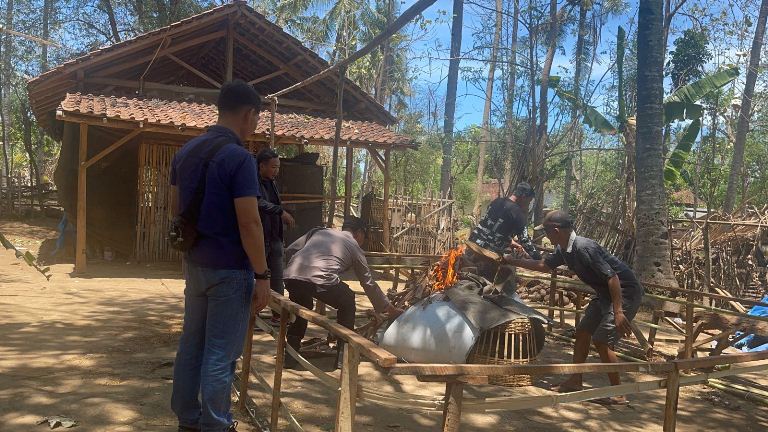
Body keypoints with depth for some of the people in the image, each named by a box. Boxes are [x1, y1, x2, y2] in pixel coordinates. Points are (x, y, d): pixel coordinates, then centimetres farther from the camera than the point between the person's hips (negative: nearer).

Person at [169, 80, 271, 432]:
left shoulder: (186, 152, 7)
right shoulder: (239, 157, -19)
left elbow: (175, 207, 17)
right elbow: (249, 224, -21)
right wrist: (262, 275, -15)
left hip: (195, 262, 8)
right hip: (230, 268, -8)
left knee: (191, 344, 16)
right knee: (220, 353, 2)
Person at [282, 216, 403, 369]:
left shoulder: (319, 231, 33)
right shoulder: (354, 247, 25)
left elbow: (290, 250, 25)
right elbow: (369, 284, 29)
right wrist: (389, 309, 40)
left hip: (291, 276, 4)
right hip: (321, 281, -4)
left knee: (302, 307, 35)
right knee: (347, 303, 26)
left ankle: (290, 356, 32)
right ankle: (343, 356, 25)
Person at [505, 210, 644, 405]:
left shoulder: (584, 248, -27)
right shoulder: (564, 250, 2)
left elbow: (612, 277, -29)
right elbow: (544, 265, 20)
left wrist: (618, 312, -30)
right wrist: (513, 261, 21)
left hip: (625, 292, -10)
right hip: (606, 293, 10)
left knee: (601, 341, -12)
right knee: (582, 331, 11)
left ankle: (617, 394, 0)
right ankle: (575, 381, 21)